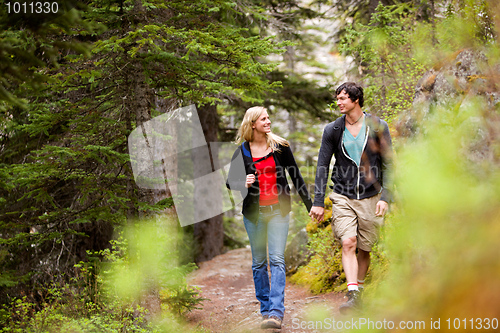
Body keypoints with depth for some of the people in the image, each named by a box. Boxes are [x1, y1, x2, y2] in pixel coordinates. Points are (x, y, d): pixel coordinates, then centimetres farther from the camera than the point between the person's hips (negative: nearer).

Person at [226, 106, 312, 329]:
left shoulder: (279, 146, 2)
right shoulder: (242, 152, 1)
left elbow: (295, 176, 8)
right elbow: (230, 182, 6)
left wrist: (310, 205, 7)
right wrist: (243, 183, -17)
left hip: (278, 210, -1)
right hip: (253, 212, 1)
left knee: (277, 260, -11)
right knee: (258, 262, 7)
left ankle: (276, 312, -17)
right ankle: (265, 309, 17)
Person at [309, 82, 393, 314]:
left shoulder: (378, 127, -2)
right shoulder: (332, 130, 2)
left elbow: (388, 164, 0)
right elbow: (322, 166, 3)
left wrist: (385, 197, -10)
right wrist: (318, 202, -3)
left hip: (370, 197, 0)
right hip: (343, 197, 0)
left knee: (364, 249, 6)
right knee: (348, 243, -16)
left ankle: (359, 292, 23)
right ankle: (352, 295, -21)